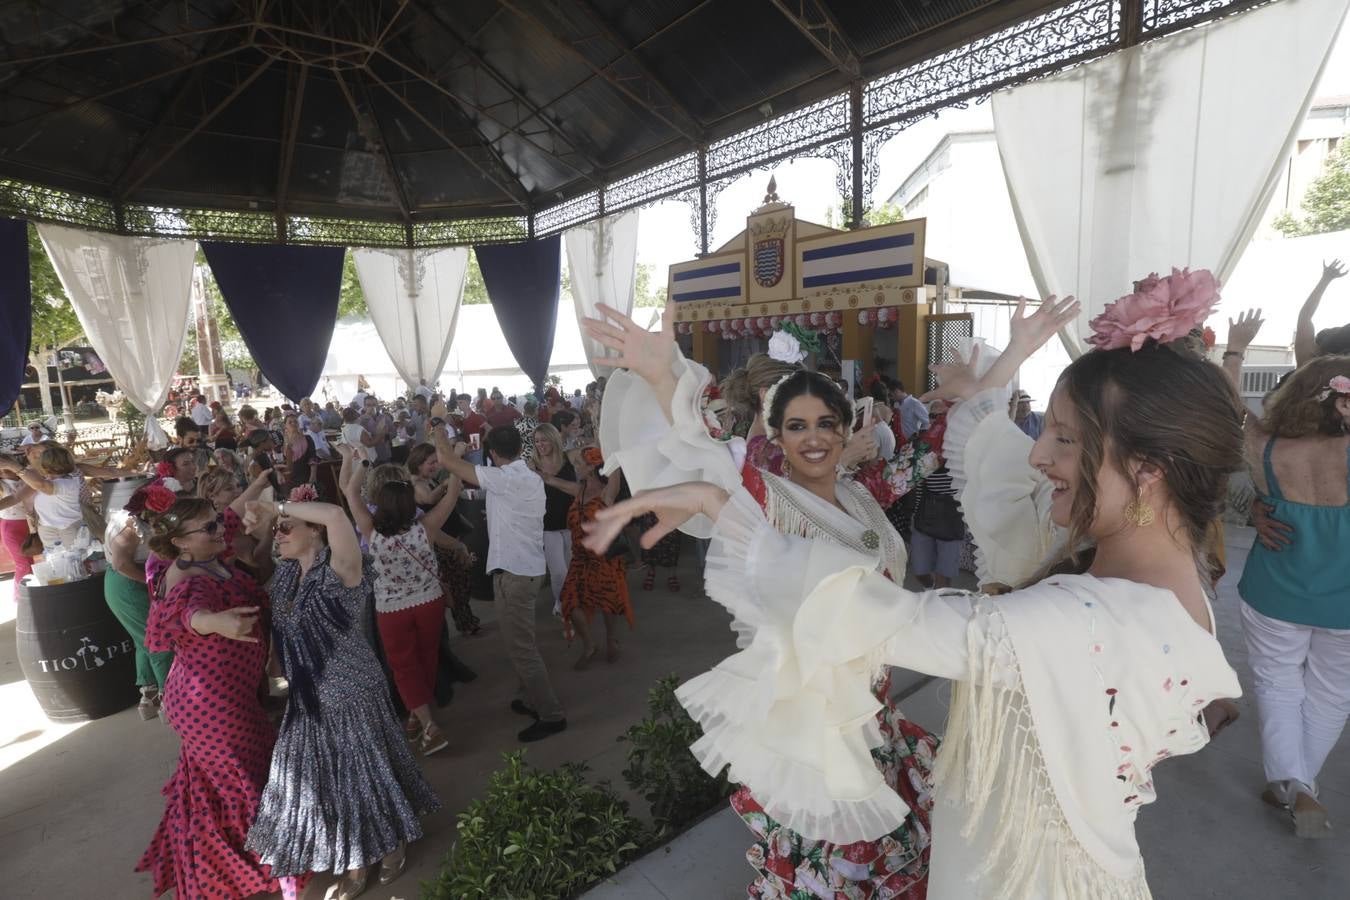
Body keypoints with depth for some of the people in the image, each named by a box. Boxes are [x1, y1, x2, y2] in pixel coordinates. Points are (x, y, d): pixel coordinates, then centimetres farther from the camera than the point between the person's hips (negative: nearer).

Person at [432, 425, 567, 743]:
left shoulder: (505, 478, -19)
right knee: (521, 641, 22)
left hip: (514, 572, -9)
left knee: (521, 646, -1)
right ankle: (530, 699, 34)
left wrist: (439, 429, 0)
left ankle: (551, 715, 7)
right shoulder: (529, 477, 9)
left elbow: (447, 460, -19)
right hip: (527, 567, 10)